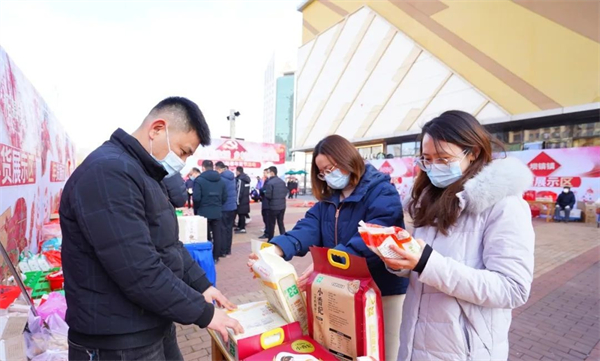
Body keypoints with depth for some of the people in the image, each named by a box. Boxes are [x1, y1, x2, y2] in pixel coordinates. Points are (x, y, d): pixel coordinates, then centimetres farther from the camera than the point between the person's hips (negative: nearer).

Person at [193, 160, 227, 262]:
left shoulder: (199, 180, -9)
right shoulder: (221, 180, 7)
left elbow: (196, 198, -15)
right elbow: (224, 198, 5)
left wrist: (196, 210, 0)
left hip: (204, 212, -4)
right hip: (217, 212, 4)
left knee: (205, 236, 6)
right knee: (217, 234, 10)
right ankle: (216, 256, 17)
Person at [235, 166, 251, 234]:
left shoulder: (240, 179, -17)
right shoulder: (246, 179, 13)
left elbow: (239, 191, -20)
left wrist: (238, 200, -16)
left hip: (241, 200, -9)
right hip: (246, 199, 9)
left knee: (241, 214, -3)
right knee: (241, 214, 16)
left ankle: (242, 228, 1)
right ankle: (240, 227, 25)